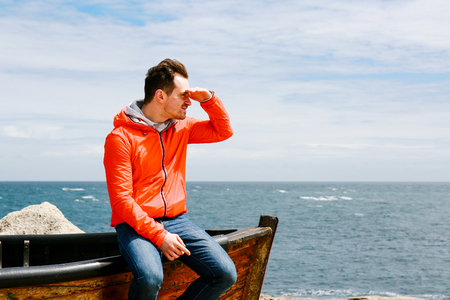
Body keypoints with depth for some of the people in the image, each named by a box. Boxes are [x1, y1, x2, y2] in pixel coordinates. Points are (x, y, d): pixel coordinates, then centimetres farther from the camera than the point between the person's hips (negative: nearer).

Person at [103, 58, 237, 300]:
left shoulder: (180, 127, 11)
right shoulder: (121, 137, -9)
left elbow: (223, 131, 21)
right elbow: (121, 200, -14)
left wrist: (209, 99, 3)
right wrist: (159, 236, -21)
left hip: (176, 220, 6)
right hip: (136, 225, -6)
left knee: (225, 273, -12)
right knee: (150, 277, -36)